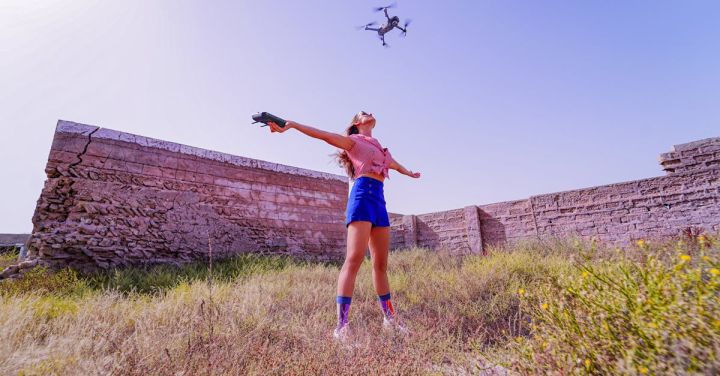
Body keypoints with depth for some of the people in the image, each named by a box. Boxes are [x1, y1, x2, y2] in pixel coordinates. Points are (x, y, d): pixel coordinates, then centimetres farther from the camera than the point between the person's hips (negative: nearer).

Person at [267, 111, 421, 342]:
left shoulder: (381, 149, 31)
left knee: (381, 264, 7)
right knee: (354, 258, -18)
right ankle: (341, 325, -18)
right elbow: (322, 135, -1)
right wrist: (290, 125, -14)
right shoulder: (353, 140, 12)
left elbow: (396, 165, 50)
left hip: (379, 200, 7)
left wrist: (410, 173, 69)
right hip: (363, 195, -7)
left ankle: (389, 319, 15)